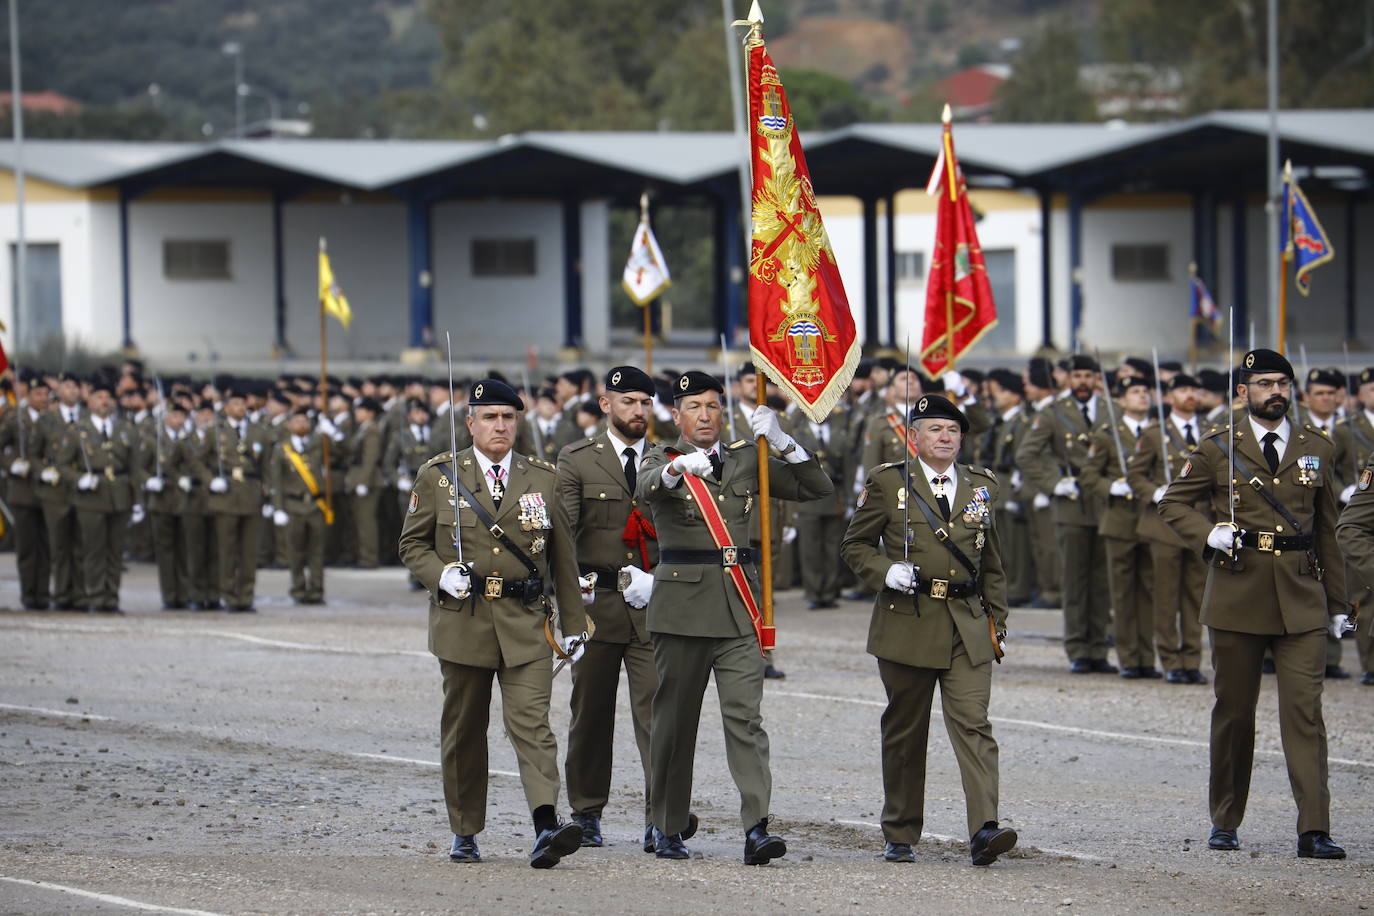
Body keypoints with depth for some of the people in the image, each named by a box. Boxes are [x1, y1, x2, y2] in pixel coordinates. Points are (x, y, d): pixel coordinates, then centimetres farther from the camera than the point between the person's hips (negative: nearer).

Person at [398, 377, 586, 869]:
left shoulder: (542, 478, 7)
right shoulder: (439, 475, 3)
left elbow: (563, 557, 11)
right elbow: (412, 544, 7)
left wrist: (574, 623, 9)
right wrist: (441, 575, -13)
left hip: (526, 624, 0)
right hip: (463, 621, 0)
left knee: (531, 721, -14)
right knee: (463, 730, 9)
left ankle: (546, 828, -26)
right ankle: (465, 833, 22)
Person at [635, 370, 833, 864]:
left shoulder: (746, 461, 11)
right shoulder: (662, 461, 3)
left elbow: (818, 487, 8)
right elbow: (648, 489, -22)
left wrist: (779, 440, -5)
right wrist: (679, 467, -45)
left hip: (737, 605, 1)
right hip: (682, 604, -1)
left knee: (745, 715, -10)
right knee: (675, 718, 7)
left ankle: (756, 829, -19)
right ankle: (668, 828, 21)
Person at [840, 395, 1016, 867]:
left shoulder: (980, 486, 12)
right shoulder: (888, 482, 2)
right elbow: (855, 544, 7)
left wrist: (997, 622, 14)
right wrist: (886, 572, -13)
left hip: (967, 627, 1)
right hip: (907, 623, -1)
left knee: (973, 723, -13)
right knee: (904, 731, 7)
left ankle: (984, 830, -23)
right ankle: (900, 836, 18)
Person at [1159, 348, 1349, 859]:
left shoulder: (1316, 449, 10)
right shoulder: (1218, 449, 3)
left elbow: (1326, 530, 15)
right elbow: (1173, 503, 9)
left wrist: (1337, 602, 14)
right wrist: (1208, 535, -11)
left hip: (1301, 601, 1)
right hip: (1238, 599, -1)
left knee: (1304, 711, -9)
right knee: (1233, 711, 7)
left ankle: (1314, 831, -13)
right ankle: (1225, 822, 21)